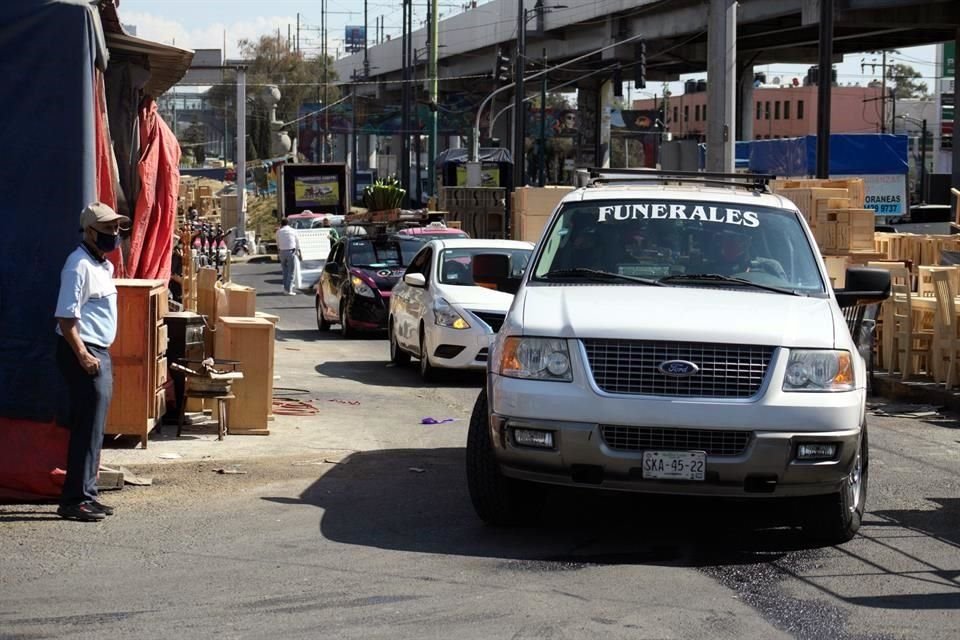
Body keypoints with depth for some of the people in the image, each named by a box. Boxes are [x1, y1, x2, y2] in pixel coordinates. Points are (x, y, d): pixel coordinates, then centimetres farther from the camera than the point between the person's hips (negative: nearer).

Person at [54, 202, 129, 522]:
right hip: (84, 354, -10)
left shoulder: (103, 266, 15)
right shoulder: (79, 265, -15)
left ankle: (86, 494, 20)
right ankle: (75, 499, -6)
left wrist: (99, 354, 17)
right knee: (87, 428, -9)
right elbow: (66, 318, -21)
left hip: (100, 352, 10)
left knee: (93, 428, 13)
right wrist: (82, 355, -27)